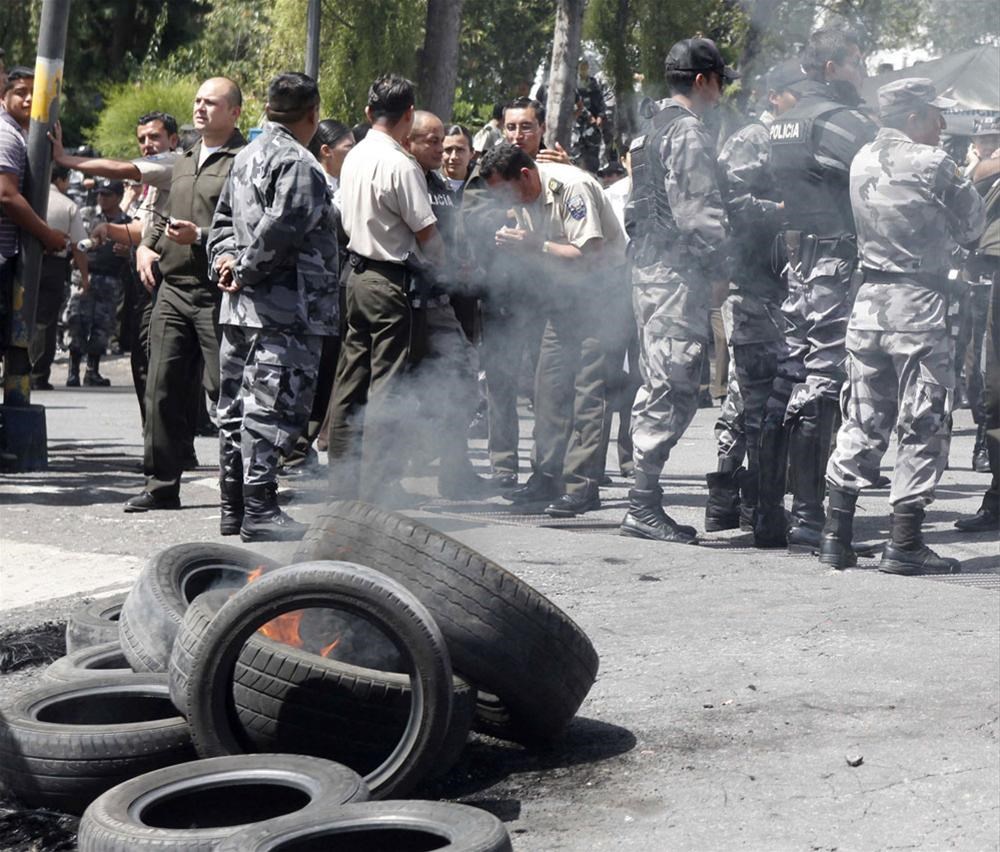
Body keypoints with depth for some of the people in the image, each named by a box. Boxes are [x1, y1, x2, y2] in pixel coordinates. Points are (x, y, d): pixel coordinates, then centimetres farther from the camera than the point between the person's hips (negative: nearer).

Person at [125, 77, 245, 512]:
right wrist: (146, 245, 12)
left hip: (217, 292, -7)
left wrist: (201, 237, -23)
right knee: (163, 390, 5)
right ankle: (162, 484, 11)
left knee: (225, 390, -5)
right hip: (173, 289, 7)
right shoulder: (183, 162, 21)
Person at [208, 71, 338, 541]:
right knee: (271, 407, -7)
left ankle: (234, 506, 20)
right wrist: (246, 270, -11)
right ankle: (259, 509, -6)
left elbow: (223, 219, 22)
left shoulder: (247, 155, 17)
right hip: (284, 312, -10)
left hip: (239, 308, 10)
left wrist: (228, 259, 7)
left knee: (237, 407, 12)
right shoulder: (298, 164, -13)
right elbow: (279, 229, -22)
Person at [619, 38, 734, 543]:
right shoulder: (689, 134, -12)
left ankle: (643, 504, 16)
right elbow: (699, 214, -19)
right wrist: (724, 261, -9)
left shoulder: (655, 131, 18)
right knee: (673, 390, -9)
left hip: (649, 270, 10)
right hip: (679, 274, -10)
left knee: (657, 388, 13)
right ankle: (643, 505, -8)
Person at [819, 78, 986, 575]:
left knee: (862, 422, 12)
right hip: (919, 308, -6)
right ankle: (904, 546, 1)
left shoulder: (862, 161, 8)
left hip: (869, 303, 7)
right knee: (923, 427, 1)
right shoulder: (932, 164, -11)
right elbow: (972, 224, -1)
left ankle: (836, 536, 11)